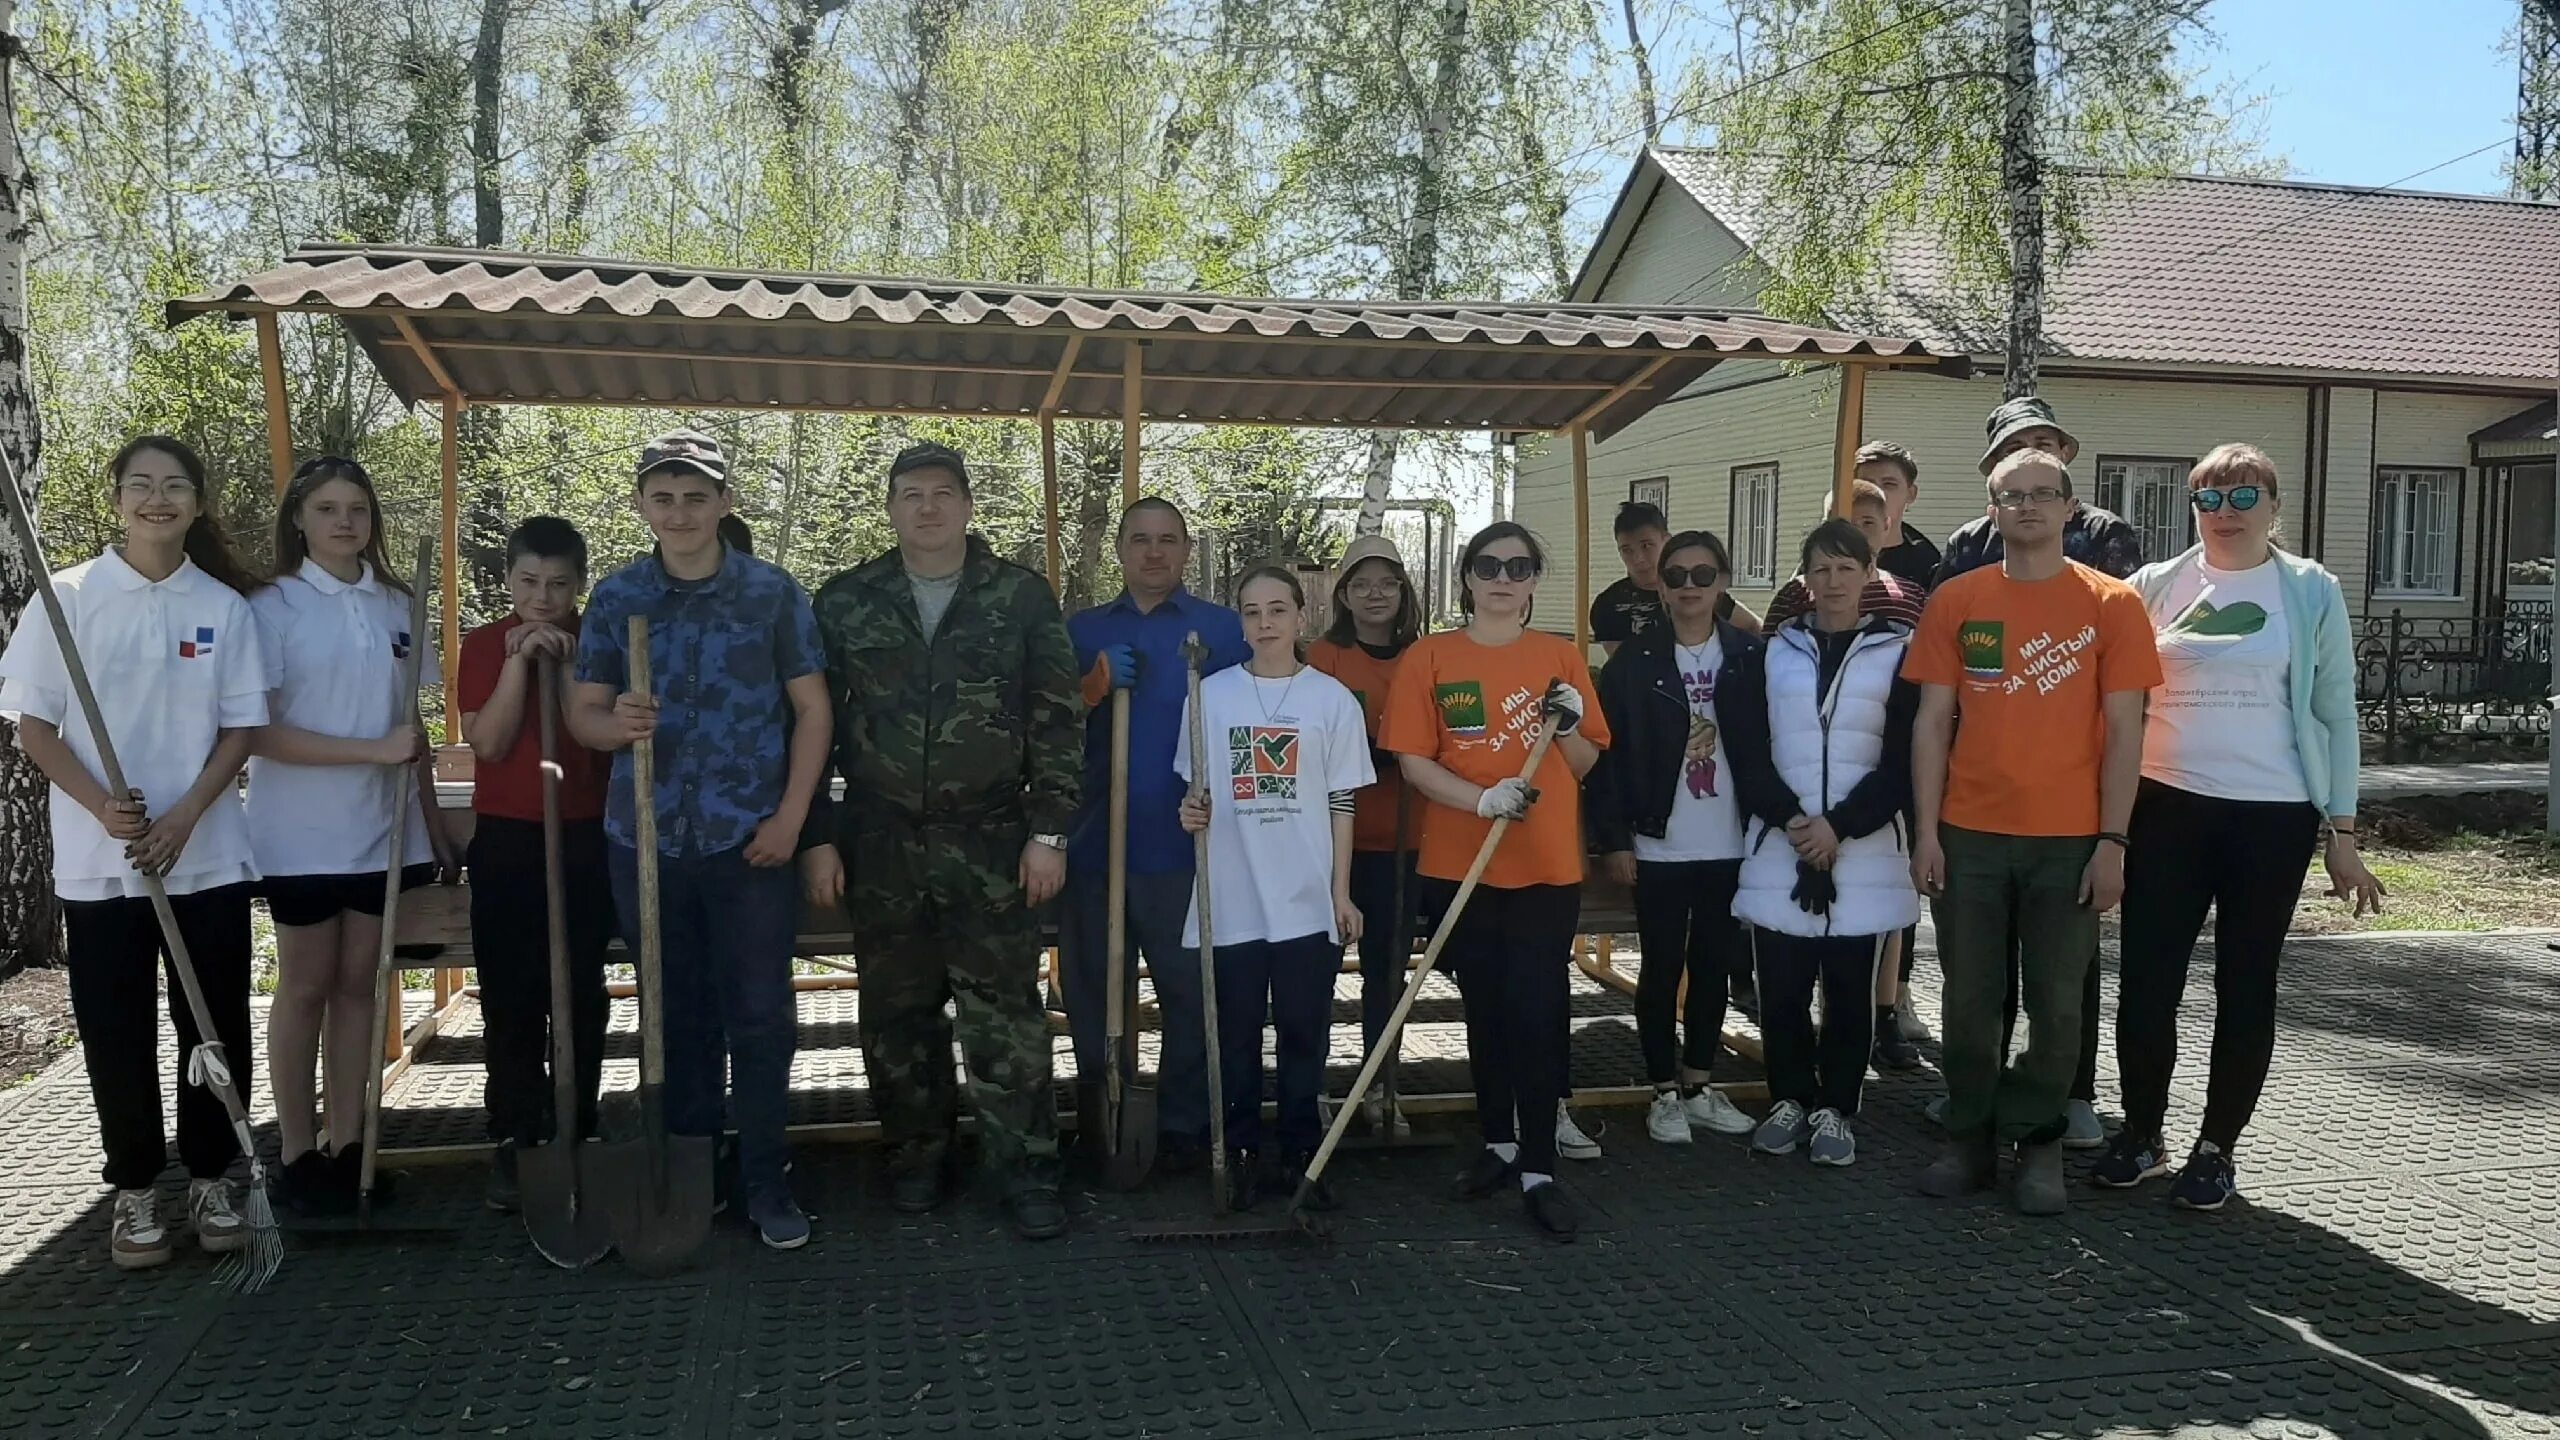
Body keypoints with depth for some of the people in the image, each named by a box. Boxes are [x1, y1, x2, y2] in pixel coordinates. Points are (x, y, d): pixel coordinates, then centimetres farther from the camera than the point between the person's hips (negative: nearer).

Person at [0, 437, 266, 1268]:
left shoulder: (225, 606, 3)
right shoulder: (68, 597, -1)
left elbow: (241, 728, 3)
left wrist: (183, 818, -10)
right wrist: (102, 806, -16)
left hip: (209, 856, 1)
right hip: (98, 863, -1)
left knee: (217, 1028, 6)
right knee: (117, 1034, 5)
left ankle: (209, 1179, 21)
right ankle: (134, 1191, 19)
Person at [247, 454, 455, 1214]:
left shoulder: (397, 607, 6)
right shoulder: (273, 608, -7)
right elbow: (259, 732, -13)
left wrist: (433, 819, 9)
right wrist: (376, 751, -20)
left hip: (383, 829, 4)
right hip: (303, 835, -4)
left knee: (357, 983, 11)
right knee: (305, 989, 6)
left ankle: (349, 1143, 19)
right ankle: (299, 1153, 16)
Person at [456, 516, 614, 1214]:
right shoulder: (484, 644, 3)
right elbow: (488, 743, -8)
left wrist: (567, 666, -15)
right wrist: (520, 660, -14)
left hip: (585, 838, 0)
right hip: (506, 840, 0)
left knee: (582, 997, 4)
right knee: (510, 999, 3)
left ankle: (575, 1137, 13)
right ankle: (513, 1143, 10)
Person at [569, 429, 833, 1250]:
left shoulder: (772, 593, 0)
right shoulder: (616, 598, 5)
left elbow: (812, 710, 2)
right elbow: (581, 711, 6)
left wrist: (790, 818, -7)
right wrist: (613, 724, -18)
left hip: (749, 841, -2)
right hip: (645, 841, 2)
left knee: (761, 1017, 0)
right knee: (678, 1016, 12)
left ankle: (767, 1187, 11)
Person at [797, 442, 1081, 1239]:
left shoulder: (1023, 597, 1)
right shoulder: (845, 601, 6)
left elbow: (1055, 721, 0)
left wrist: (1048, 832, -5)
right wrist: (816, 837, 1)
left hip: (991, 842, -2)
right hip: (881, 843, 2)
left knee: (1004, 1012, 0)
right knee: (898, 1011, 11)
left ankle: (1025, 1168, 9)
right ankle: (918, 1154, 26)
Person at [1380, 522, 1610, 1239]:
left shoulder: (1560, 657, 5)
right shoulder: (1430, 658, 1)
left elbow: (1586, 765, 9)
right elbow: (1413, 761, -4)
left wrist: (1568, 727, -12)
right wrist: (1483, 799, -19)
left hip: (1547, 869, 0)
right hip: (1461, 866, 0)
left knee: (1538, 1016, -4)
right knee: (1485, 1011, 12)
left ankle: (1538, 1170, 4)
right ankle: (1498, 1143, 28)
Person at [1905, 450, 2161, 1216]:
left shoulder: (2111, 604, 0)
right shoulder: (1956, 601, 4)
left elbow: (2124, 730, -2)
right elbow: (1932, 720, 4)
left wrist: (2113, 841, -7)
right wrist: (1926, 831, -1)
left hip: (2070, 839, -1)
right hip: (1970, 834, 1)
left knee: (2056, 1003, 6)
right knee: (1970, 1000, 7)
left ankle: (2037, 1140, 22)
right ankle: (1970, 1139, 21)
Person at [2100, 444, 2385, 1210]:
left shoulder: (2312, 592, 2)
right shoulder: (2154, 586, 5)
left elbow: (2335, 715, 3)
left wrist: (2341, 833, 0)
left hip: (2273, 816, -1)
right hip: (2166, 808, 1)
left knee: (2246, 987, 6)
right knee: (2147, 981, 1)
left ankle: (2217, 1148, 20)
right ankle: (2141, 1133, 18)